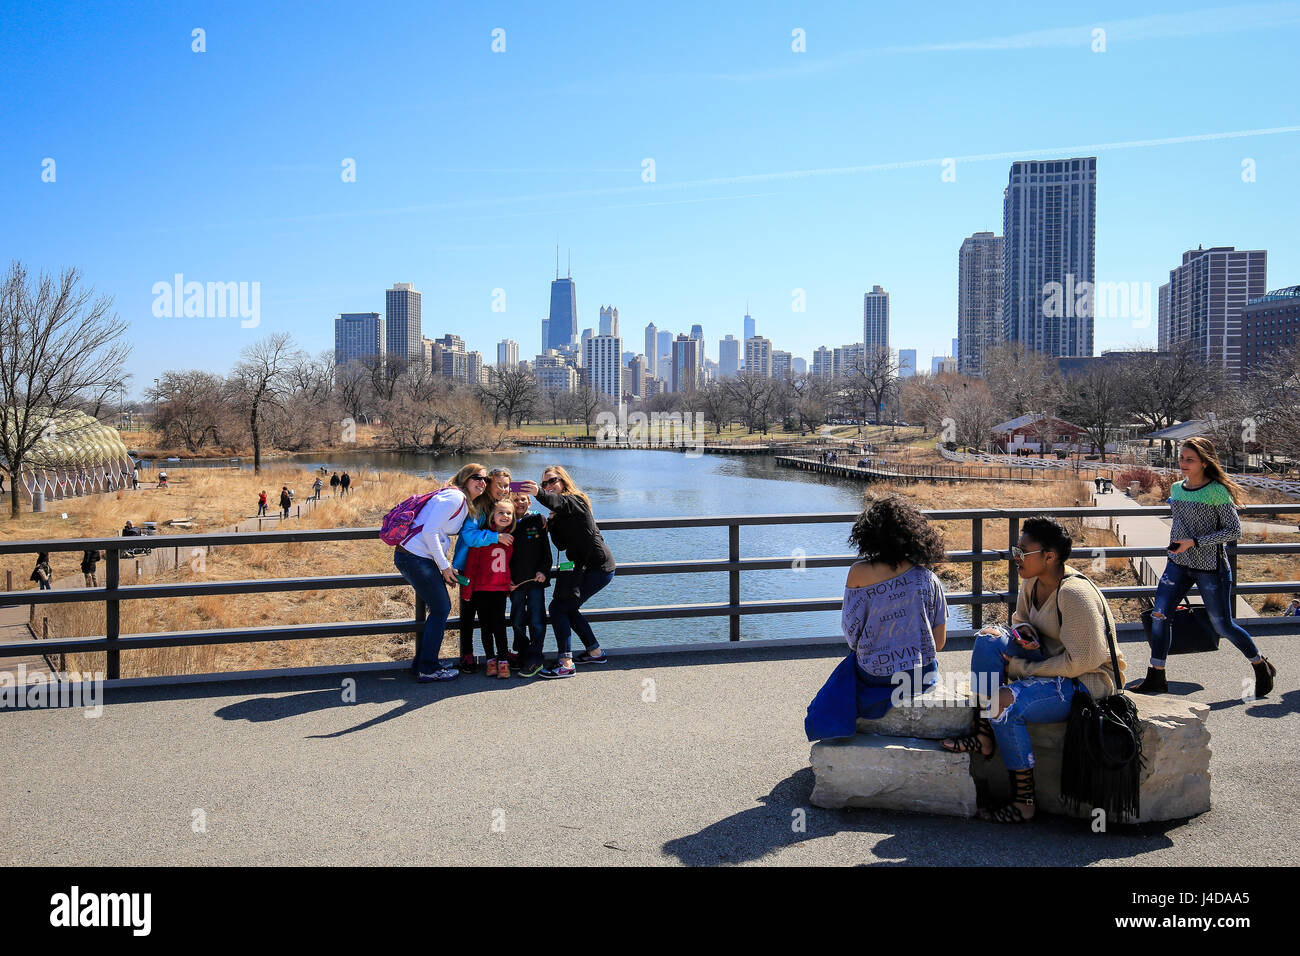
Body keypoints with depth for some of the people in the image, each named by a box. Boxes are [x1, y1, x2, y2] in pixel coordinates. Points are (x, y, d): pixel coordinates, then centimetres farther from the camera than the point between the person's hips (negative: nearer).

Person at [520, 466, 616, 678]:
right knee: (568, 608, 18)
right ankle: (595, 652, 30)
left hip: (598, 568, -10)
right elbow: (562, 545, 7)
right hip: (584, 566, 10)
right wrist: (551, 525, -8)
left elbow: (557, 502, -37)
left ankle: (565, 664, -14)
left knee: (558, 607, -13)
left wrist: (538, 493, -57)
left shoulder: (574, 500, -11)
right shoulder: (560, 514, 17)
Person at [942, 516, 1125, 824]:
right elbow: (1020, 619, 21)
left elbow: (1082, 661, -25)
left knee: (1006, 702, -29)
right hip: (1051, 663, 9)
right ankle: (984, 734, -11)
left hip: (1088, 681, -9)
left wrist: (1023, 668, -19)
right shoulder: (1032, 583, 2)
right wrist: (1024, 635, -4)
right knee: (989, 639, -9)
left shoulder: (1075, 594, -24)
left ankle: (1023, 800, -14)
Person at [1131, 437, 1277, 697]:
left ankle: (1261, 667, 29)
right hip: (1177, 564, 6)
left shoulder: (1217, 491, -13)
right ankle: (1156, 678, 4)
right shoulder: (1176, 488, 6)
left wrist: (1194, 542, -19)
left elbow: (1234, 531, -13)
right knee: (1159, 615, -5)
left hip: (1210, 567, -6)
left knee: (1222, 625, 4)